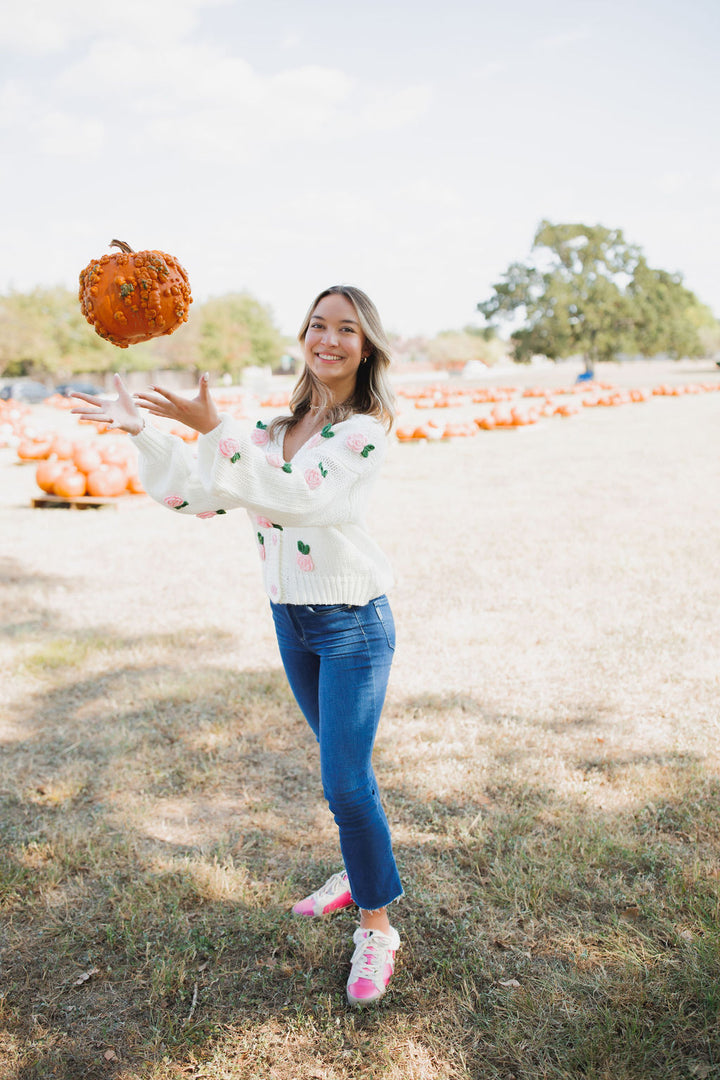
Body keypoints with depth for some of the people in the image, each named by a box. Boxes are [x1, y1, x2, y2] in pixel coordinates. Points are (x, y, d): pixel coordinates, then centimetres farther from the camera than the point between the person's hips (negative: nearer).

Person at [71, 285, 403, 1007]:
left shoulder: (367, 427, -13)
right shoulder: (279, 426, 8)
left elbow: (299, 496, -29)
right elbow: (200, 494, 6)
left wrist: (215, 429, -31)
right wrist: (142, 431, -3)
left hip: (352, 621, -6)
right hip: (290, 617, 7)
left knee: (346, 779, -6)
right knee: (339, 761, 21)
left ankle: (377, 924, 13)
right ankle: (358, 873, 41)